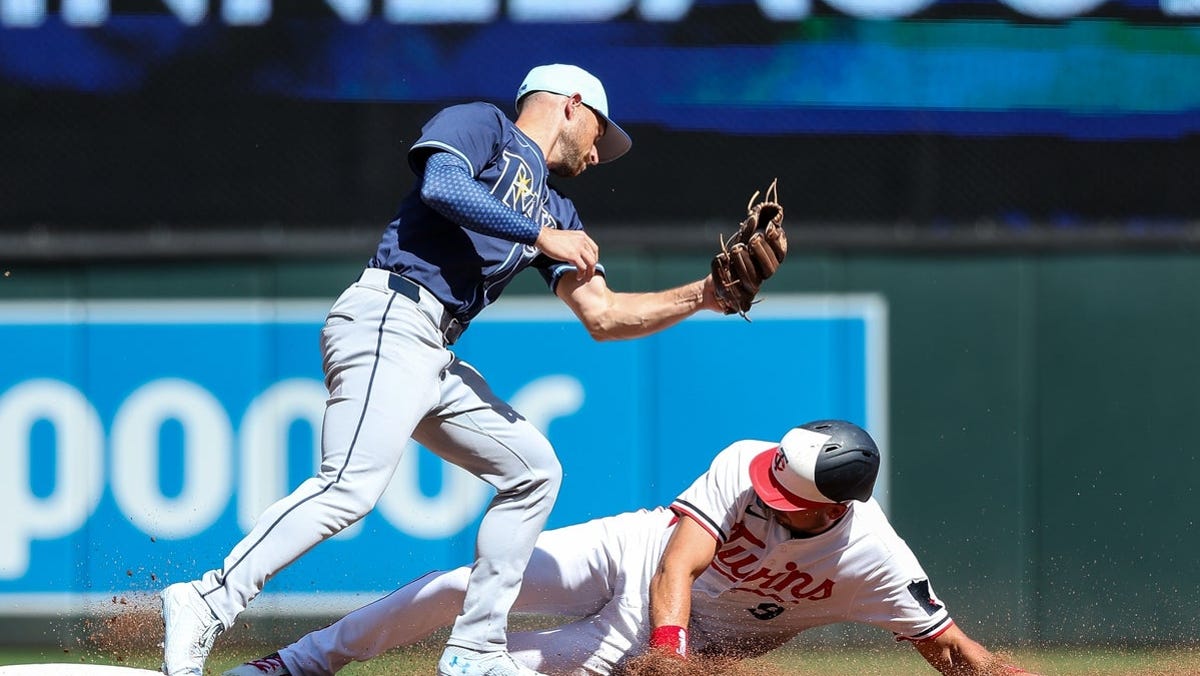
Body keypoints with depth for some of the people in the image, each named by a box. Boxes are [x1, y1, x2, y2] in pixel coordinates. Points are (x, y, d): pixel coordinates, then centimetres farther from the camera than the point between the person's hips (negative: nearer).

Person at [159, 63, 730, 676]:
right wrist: (541, 236, -9)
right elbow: (443, 186, -14)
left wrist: (701, 297, 18)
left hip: (436, 361, 10)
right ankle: (207, 605, -30)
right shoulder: (483, 125, 8)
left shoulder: (554, 211, 29)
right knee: (351, 487, -25)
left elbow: (604, 316, 25)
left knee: (533, 470, 13)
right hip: (388, 322, -10)